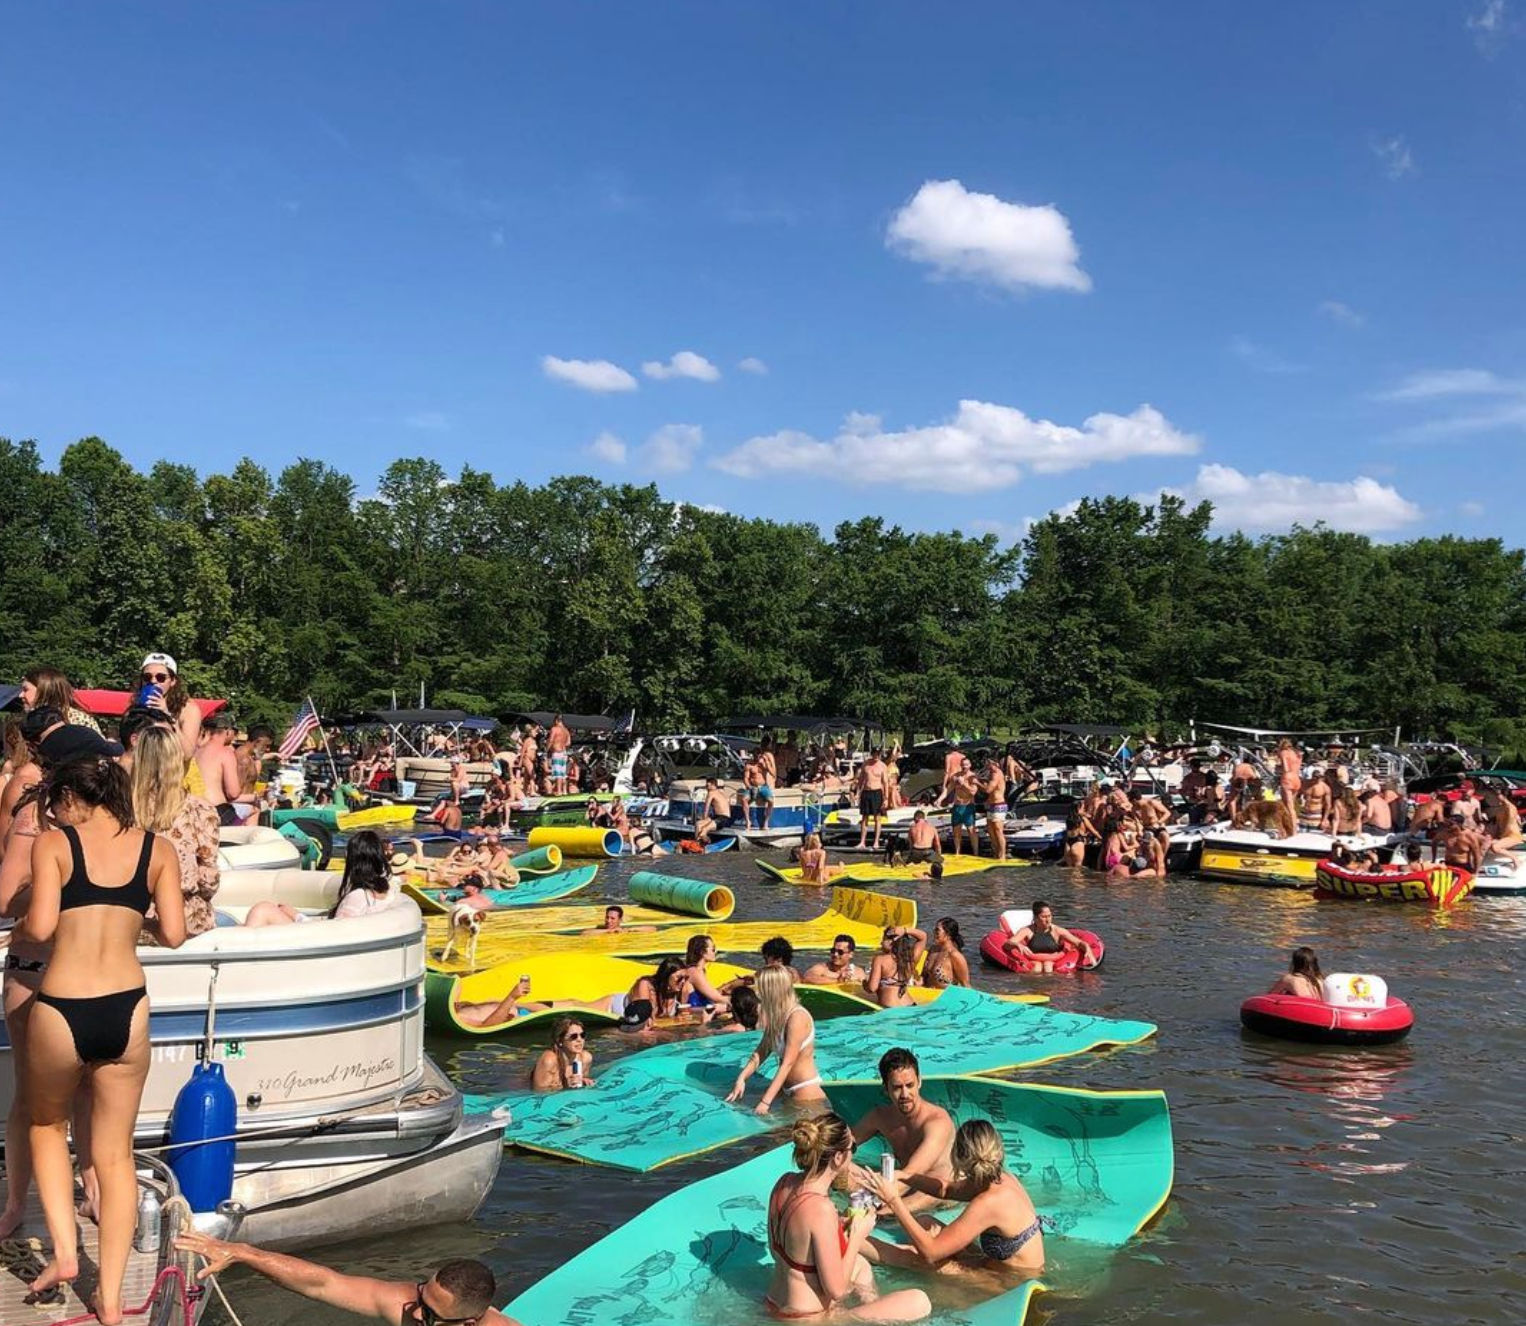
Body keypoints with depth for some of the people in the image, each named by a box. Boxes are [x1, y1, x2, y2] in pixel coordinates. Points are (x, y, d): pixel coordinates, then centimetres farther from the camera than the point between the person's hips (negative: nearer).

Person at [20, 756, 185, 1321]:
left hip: (62, 1013, -2)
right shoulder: (157, 850, 4)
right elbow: (174, 935, -1)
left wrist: (21, 924, 9)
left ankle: (64, 1251, 17)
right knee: (115, 1156, 15)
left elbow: (40, 927, -13)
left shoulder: (53, 843, -3)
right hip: (128, 1011, 2)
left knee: (47, 1127, 28)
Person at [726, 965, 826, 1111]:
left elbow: (787, 1064, -25)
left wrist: (765, 1102, -29)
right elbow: (761, 1052, 7)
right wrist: (741, 1079, -8)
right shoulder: (776, 1016, 5)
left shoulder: (797, 1017, -22)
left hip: (806, 1092, -9)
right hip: (786, 1089, 9)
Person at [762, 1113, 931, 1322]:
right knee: (920, 1303, -8)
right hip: (807, 1319, -9)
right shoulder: (821, 1209, -28)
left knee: (861, 1265, 30)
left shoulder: (785, 1182, -3)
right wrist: (857, 1235, -8)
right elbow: (836, 1288, -21)